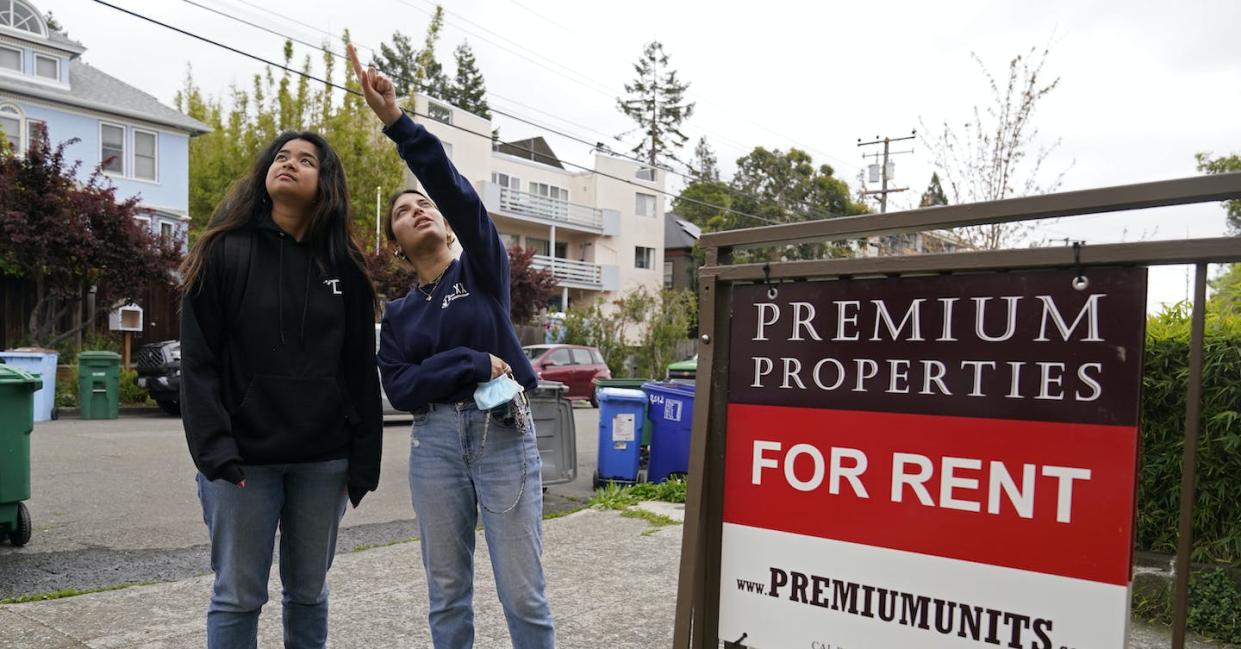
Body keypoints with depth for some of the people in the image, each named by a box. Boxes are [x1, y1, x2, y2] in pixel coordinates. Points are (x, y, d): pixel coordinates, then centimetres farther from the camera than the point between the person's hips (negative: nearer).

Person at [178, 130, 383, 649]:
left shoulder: (343, 265, 7)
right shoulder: (225, 253, 0)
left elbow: (360, 370, 5)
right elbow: (198, 363, -5)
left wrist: (362, 462, 1)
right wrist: (215, 453, -14)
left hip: (323, 459, 2)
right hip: (244, 457, -2)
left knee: (310, 593, 12)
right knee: (238, 596, 5)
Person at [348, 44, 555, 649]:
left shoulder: (483, 268, 4)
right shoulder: (397, 314, 12)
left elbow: (457, 190, -12)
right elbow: (398, 388, -1)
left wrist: (396, 120, -20)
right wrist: (473, 364, -14)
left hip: (504, 434, -3)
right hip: (434, 443, 3)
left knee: (523, 592, 0)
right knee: (447, 592, 10)